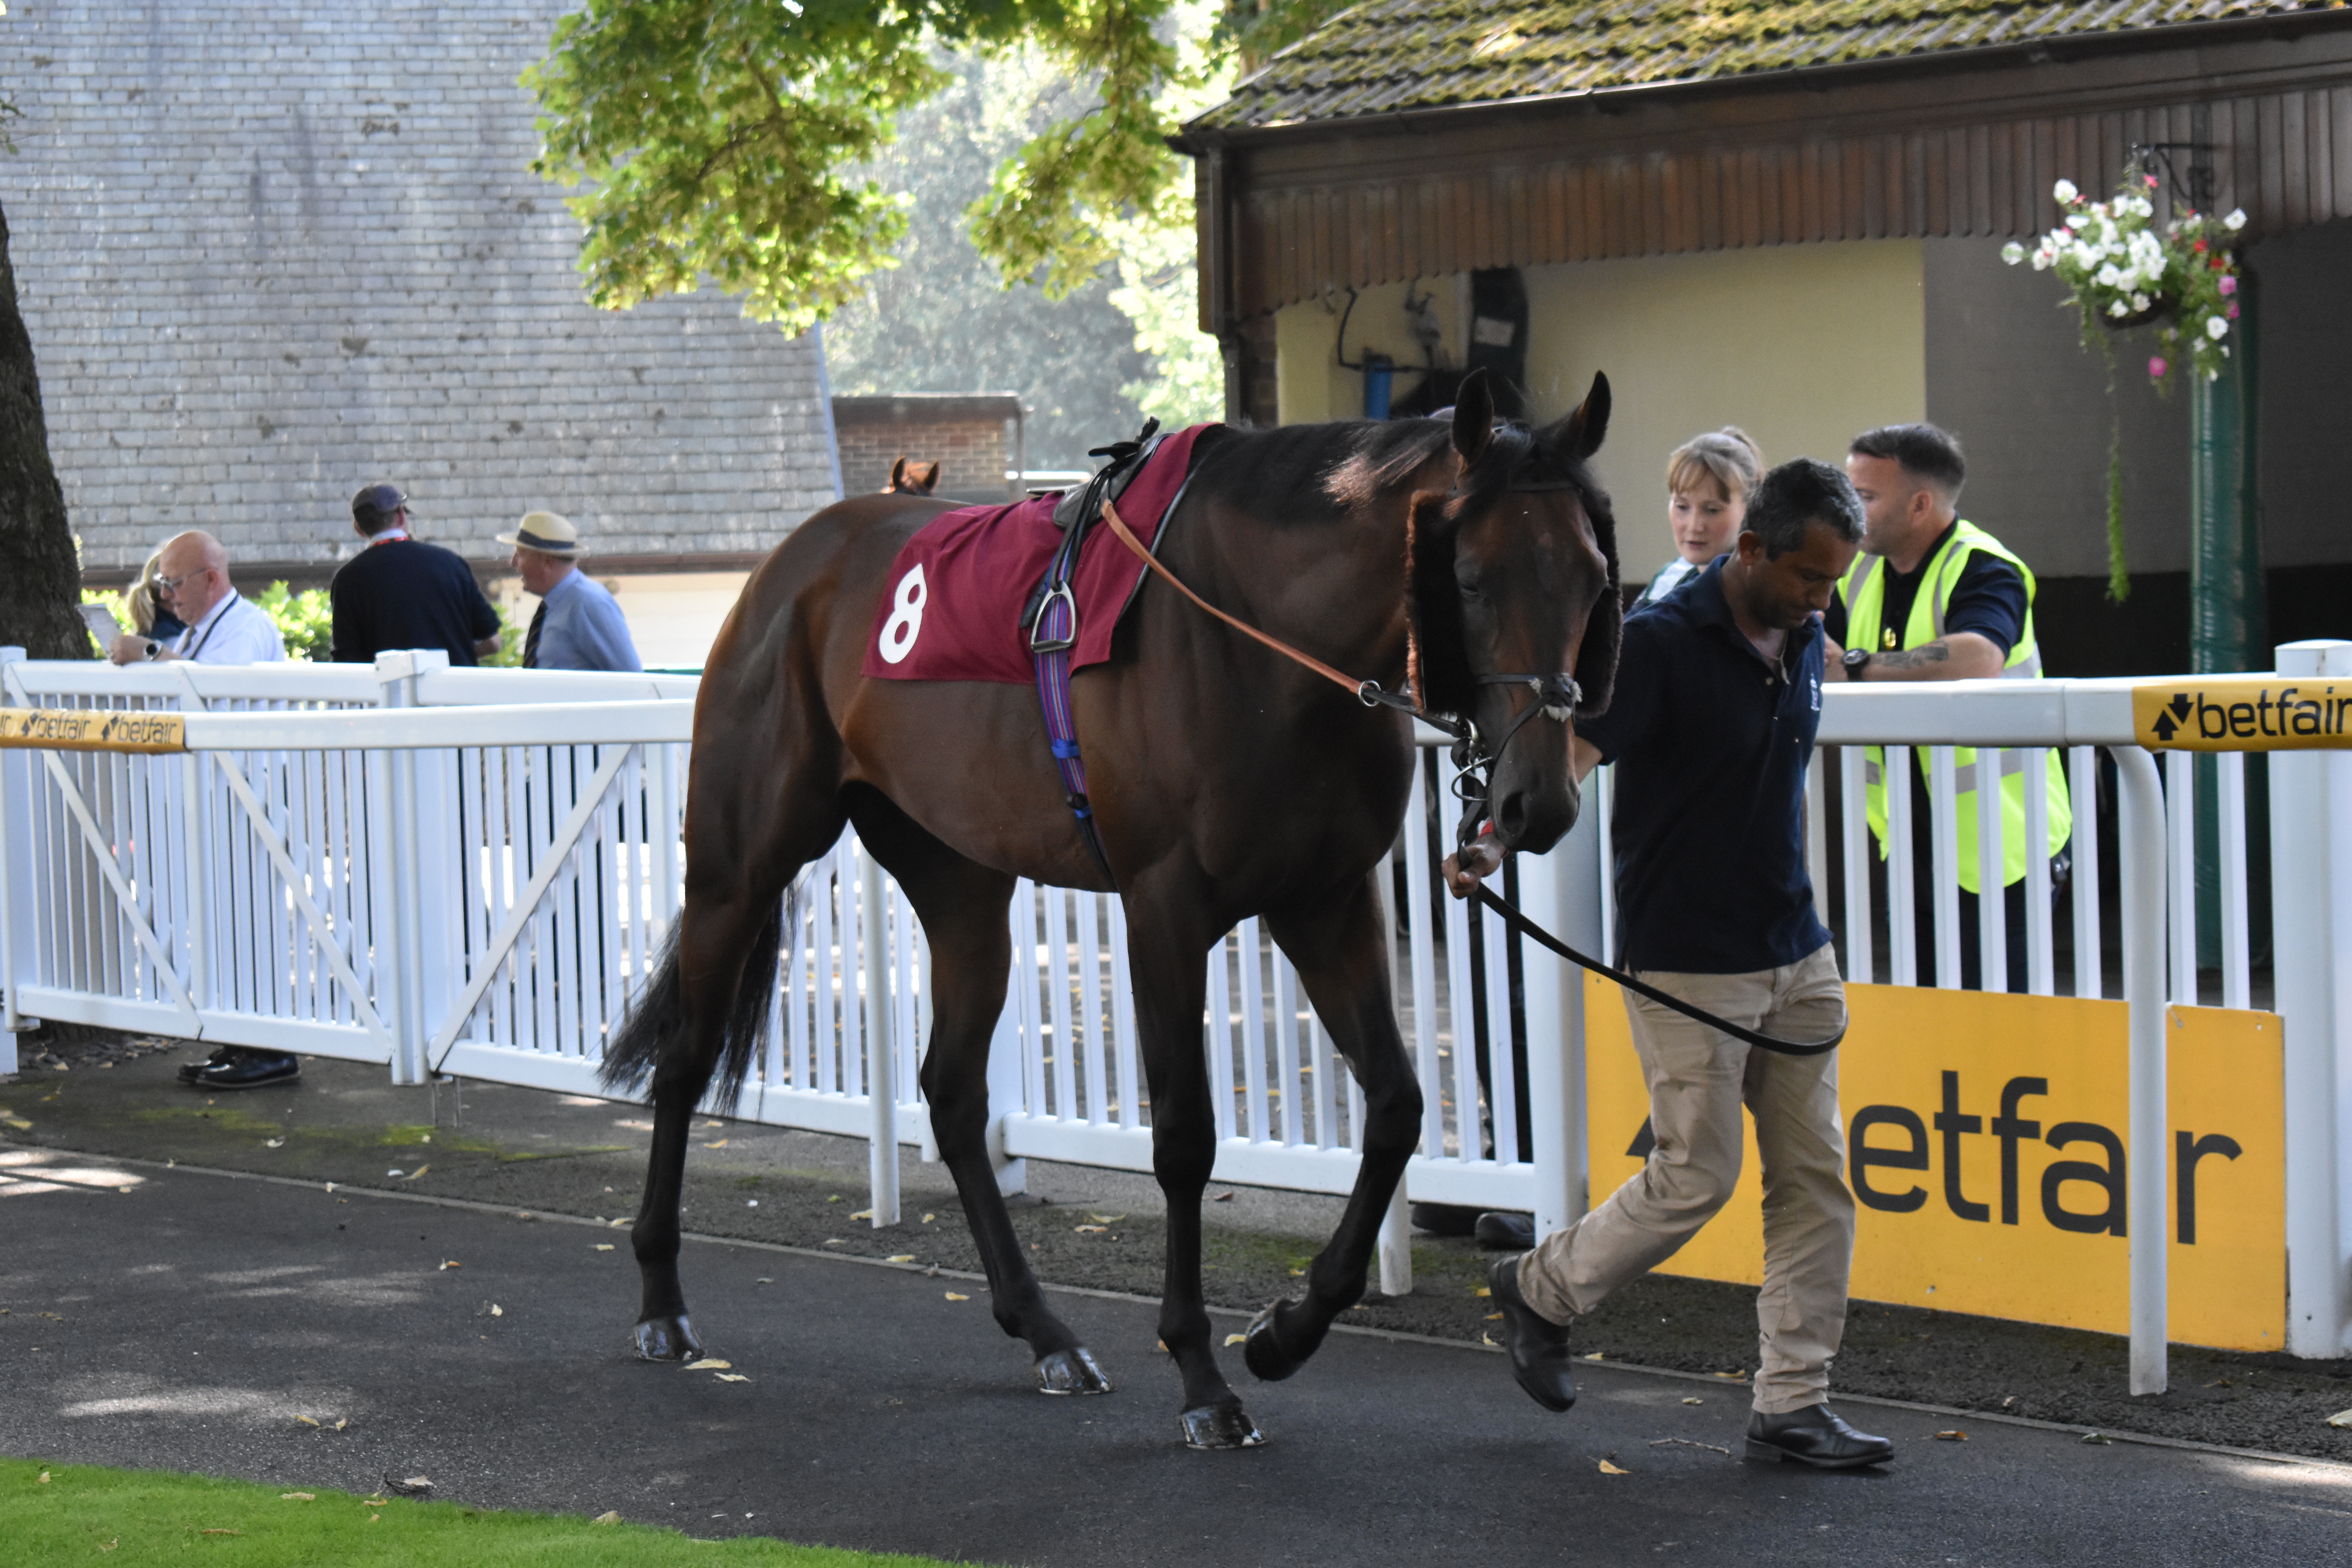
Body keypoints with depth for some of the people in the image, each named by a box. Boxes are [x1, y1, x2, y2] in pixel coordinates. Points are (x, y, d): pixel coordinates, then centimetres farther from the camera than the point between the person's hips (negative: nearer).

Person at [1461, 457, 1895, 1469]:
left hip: (1796, 959, 7)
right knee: (1695, 1180, -3)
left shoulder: (1802, 643, 7)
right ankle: (1540, 1290, 21)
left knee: (1815, 1176, 4)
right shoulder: (1661, 644, -15)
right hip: (1689, 965, -7)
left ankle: (1792, 1404, 10)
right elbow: (1569, 752, -24)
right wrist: (1495, 844, -41)